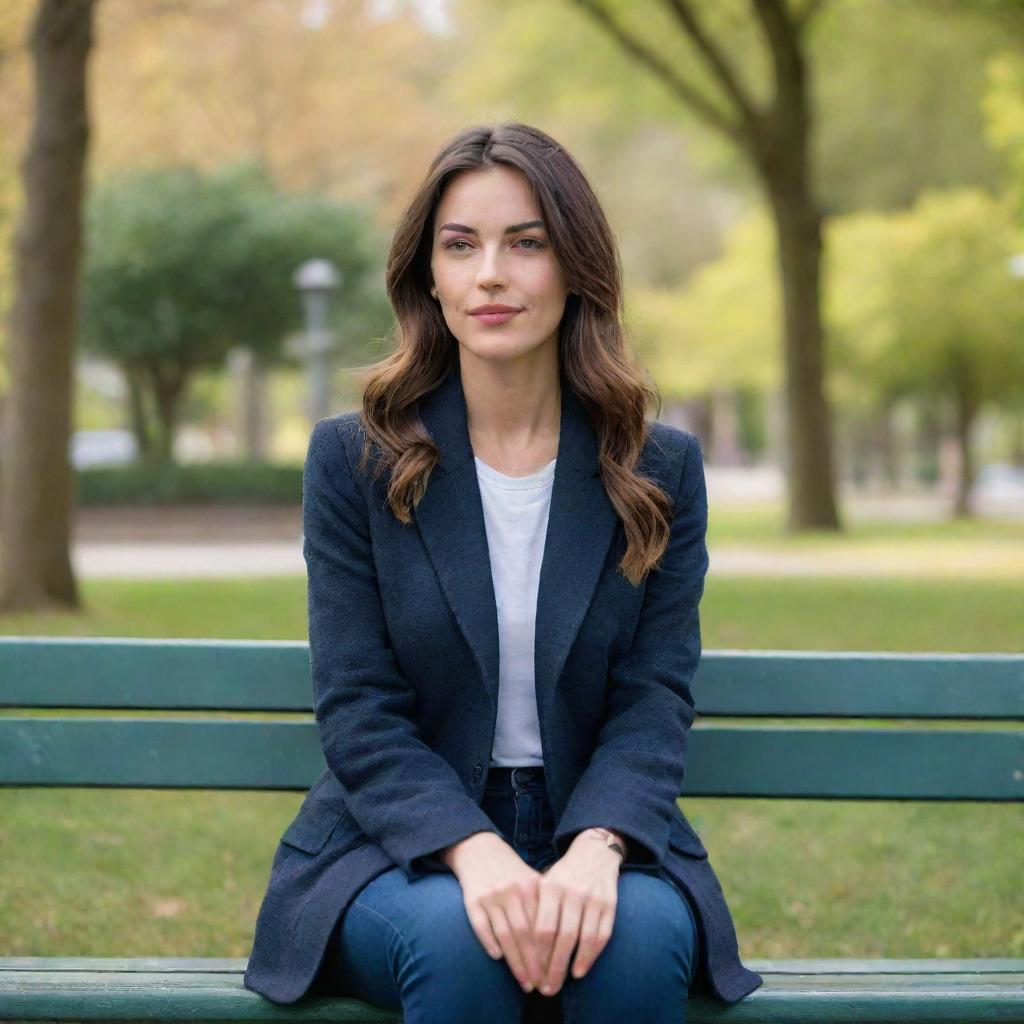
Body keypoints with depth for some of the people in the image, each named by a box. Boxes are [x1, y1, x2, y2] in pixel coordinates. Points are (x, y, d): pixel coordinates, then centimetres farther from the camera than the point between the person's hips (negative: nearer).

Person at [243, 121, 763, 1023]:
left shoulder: (661, 471, 4)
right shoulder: (354, 460, 1)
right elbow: (359, 712, -5)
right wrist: (473, 850, -23)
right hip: (403, 840, -1)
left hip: (598, 832, 1)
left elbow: (654, 701, -2)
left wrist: (595, 850, -23)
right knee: (456, 939, -33)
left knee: (641, 937, -32)